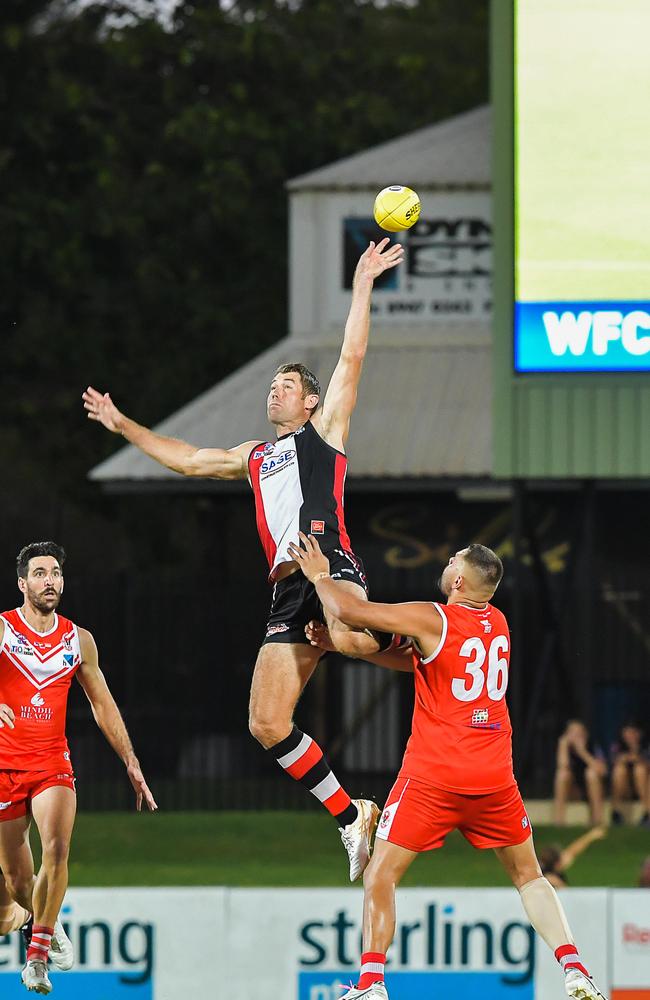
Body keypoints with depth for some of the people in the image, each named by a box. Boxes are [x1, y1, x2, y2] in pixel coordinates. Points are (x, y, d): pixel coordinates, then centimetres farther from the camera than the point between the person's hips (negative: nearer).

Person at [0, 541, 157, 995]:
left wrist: (131, 762, 13)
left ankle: (38, 956, -17)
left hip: (53, 762, 1)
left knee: (57, 849, -25)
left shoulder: (78, 640, 9)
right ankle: (49, 926, 36)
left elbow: (104, 705, 17)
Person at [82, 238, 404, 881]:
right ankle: (351, 816, 4)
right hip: (288, 587, 7)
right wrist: (123, 426, 43)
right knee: (266, 724, -5)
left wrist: (362, 287, 1)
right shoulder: (254, 458, 32)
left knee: (347, 636, -43)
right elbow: (187, 460, 42)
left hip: (329, 560, -7)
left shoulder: (324, 429, 15)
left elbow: (351, 358, 5)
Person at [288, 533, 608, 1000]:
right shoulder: (498, 623, 9)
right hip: (494, 775, 5)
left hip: (434, 775, -5)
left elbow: (349, 610, -11)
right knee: (529, 874, 18)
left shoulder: (433, 620, -12)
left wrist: (320, 576, 9)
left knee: (381, 876, 3)